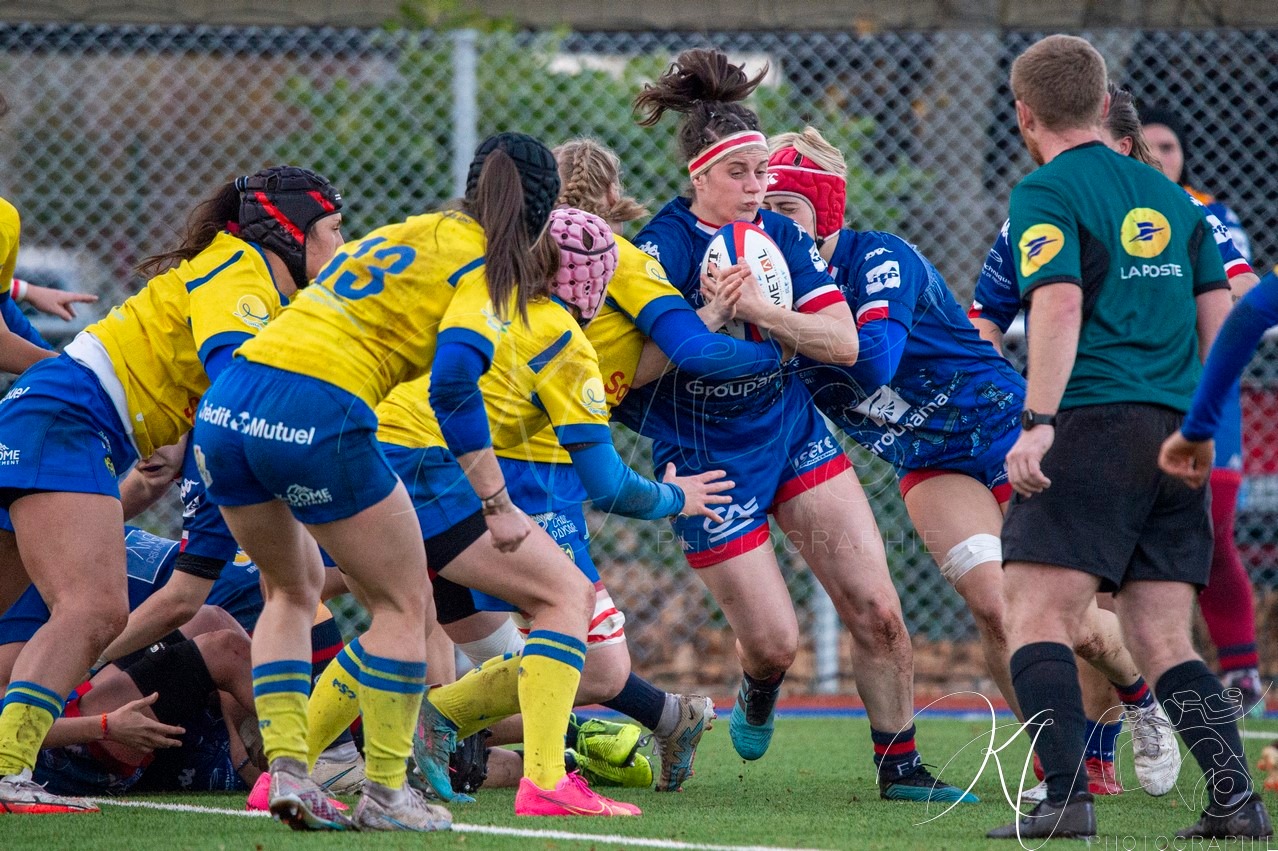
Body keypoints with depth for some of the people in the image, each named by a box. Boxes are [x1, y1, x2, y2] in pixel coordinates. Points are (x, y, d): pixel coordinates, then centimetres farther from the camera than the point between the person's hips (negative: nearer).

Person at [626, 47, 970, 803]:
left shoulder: (783, 237, -4)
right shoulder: (662, 248, -16)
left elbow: (844, 342, -12)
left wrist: (764, 311, -26)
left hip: (794, 435, 4)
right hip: (708, 458, -4)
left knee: (877, 609, -5)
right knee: (774, 642, -2)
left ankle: (899, 763, 9)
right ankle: (758, 698, 35)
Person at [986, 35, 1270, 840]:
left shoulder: (1047, 194, -1)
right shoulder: (1169, 196, 20)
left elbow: (1060, 304, -15)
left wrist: (1037, 423, -22)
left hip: (1095, 421, -7)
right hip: (1178, 435, 7)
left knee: (1038, 618, -9)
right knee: (1162, 643, 10)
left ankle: (1066, 798, -23)